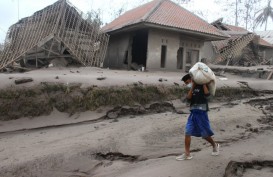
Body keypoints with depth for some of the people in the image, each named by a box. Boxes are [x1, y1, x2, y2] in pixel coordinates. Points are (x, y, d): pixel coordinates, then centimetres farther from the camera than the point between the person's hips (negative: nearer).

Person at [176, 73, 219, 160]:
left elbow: (207, 94, -23)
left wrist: (204, 83, -16)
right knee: (187, 132, -3)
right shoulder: (192, 89, 14)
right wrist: (192, 87, -7)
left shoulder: (202, 86, -3)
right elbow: (188, 98, -3)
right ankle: (187, 154, 4)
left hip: (201, 113, -6)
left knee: (205, 134, 6)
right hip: (193, 113, 6)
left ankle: (215, 145, 35)